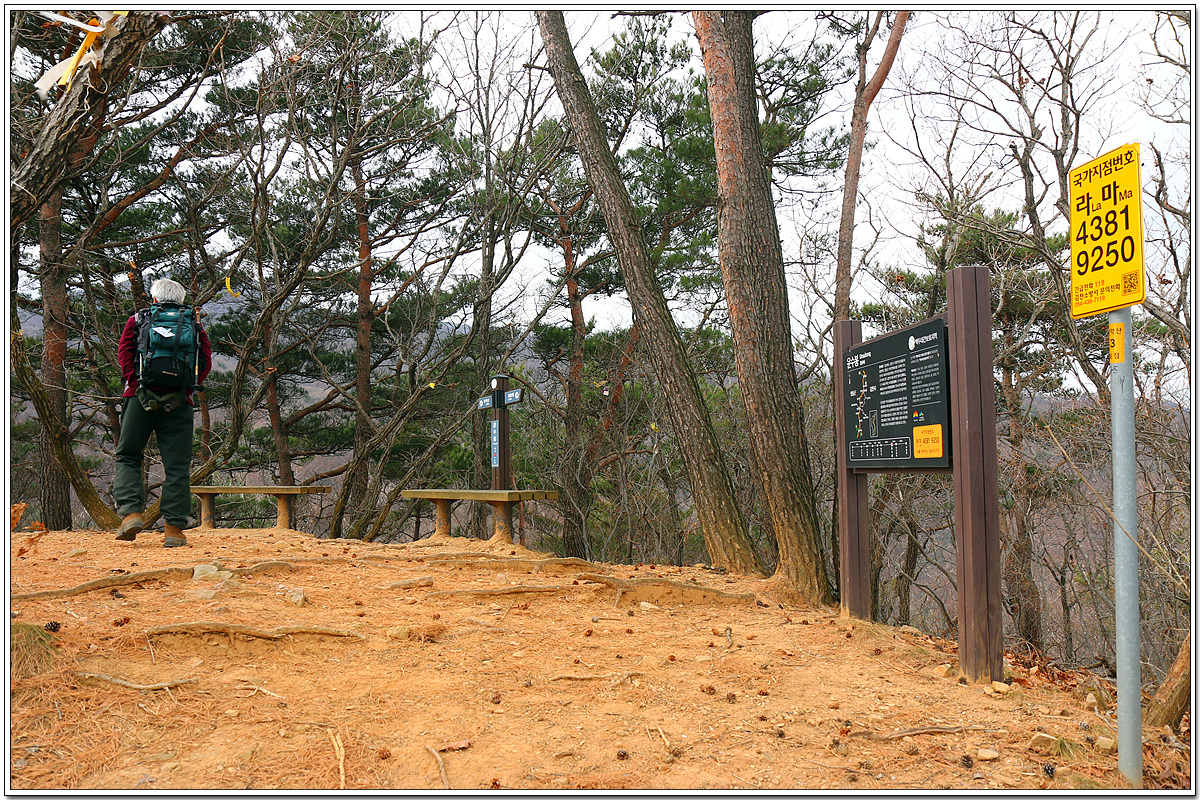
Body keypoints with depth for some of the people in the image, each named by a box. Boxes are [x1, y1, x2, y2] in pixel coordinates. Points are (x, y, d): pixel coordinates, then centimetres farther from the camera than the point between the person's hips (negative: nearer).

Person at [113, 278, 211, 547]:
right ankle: (174, 528, 0)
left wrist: (136, 384, -2)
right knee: (177, 465, 2)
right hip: (178, 401, 0)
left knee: (128, 456, 12)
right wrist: (185, 389, 1)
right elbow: (205, 362, 1)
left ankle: (131, 512, -5)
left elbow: (124, 351, -1)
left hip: (141, 397, 0)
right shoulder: (194, 326, 14)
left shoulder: (137, 320, 13)